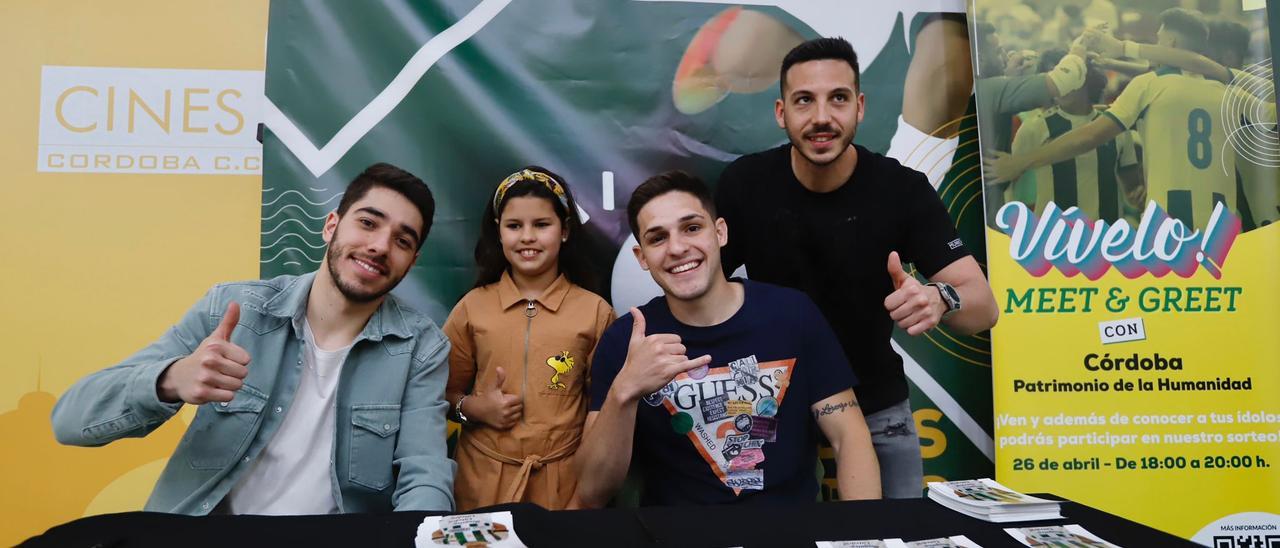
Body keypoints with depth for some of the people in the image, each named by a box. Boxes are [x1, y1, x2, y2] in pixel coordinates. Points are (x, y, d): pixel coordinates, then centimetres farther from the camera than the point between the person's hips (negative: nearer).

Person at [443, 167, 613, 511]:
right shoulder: (472, 307, 1)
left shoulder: (595, 312, -3)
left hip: (565, 481, -1)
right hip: (484, 480, 1)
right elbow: (445, 393, 9)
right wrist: (472, 407, -10)